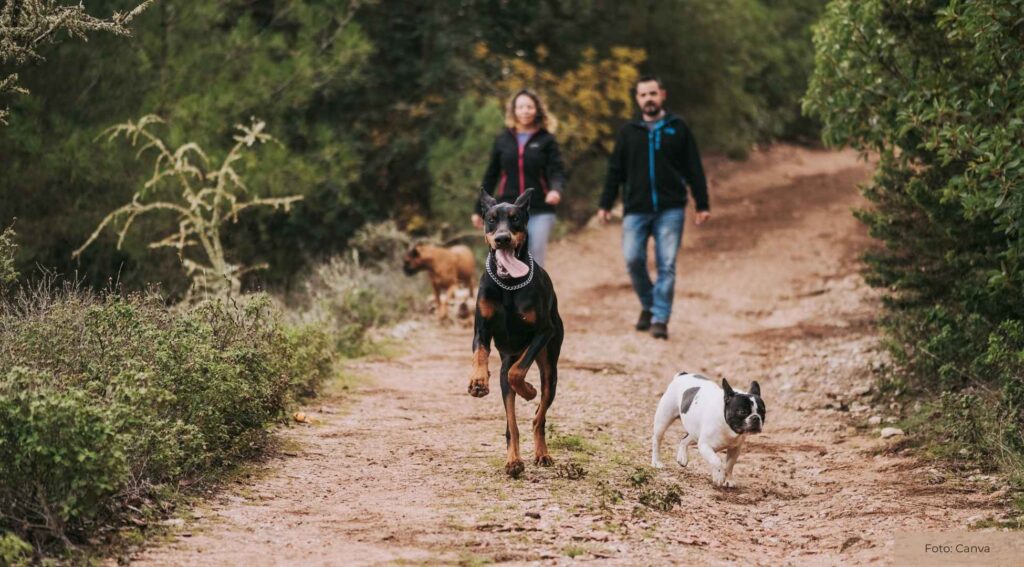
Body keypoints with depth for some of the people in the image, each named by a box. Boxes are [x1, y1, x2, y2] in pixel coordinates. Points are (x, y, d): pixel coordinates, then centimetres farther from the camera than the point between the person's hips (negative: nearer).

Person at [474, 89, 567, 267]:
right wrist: (479, 210, 14)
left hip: (540, 212, -1)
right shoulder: (503, 140, 9)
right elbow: (491, 177, 14)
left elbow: (557, 171, -7)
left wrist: (556, 190, -30)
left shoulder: (546, 140, 3)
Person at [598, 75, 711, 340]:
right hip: (636, 209, 1)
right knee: (633, 260, -6)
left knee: (666, 265, -5)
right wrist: (605, 204, 7)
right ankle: (648, 305, 17)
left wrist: (702, 205, 2)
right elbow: (615, 171, 12)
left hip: (670, 209, -1)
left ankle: (660, 318, 0)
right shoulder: (628, 132, 10)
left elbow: (694, 170, 6)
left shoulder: (678, 129, 6)